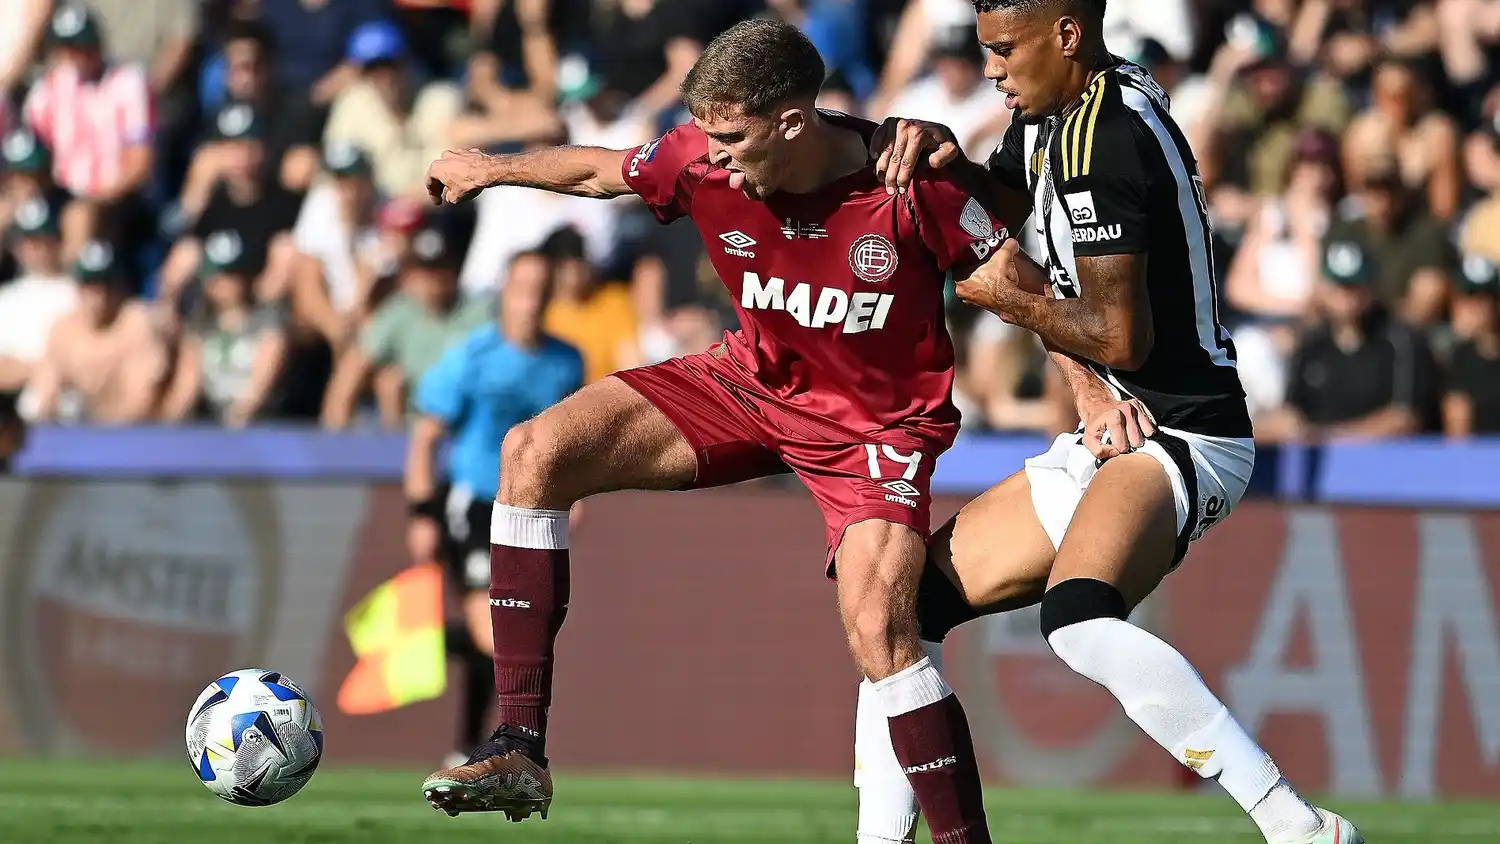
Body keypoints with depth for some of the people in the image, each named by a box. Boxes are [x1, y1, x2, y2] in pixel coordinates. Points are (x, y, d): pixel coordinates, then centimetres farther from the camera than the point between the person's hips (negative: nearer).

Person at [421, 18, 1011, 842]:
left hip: (877, 424, -5)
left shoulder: (913, 185, -27)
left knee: (876, 629, -29)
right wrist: (493, 169, 22)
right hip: (754, 380, 5)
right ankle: (520, 751, -10)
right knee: (533, 453, -10)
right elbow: (602, 170, 7)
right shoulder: (701, 159, -16)